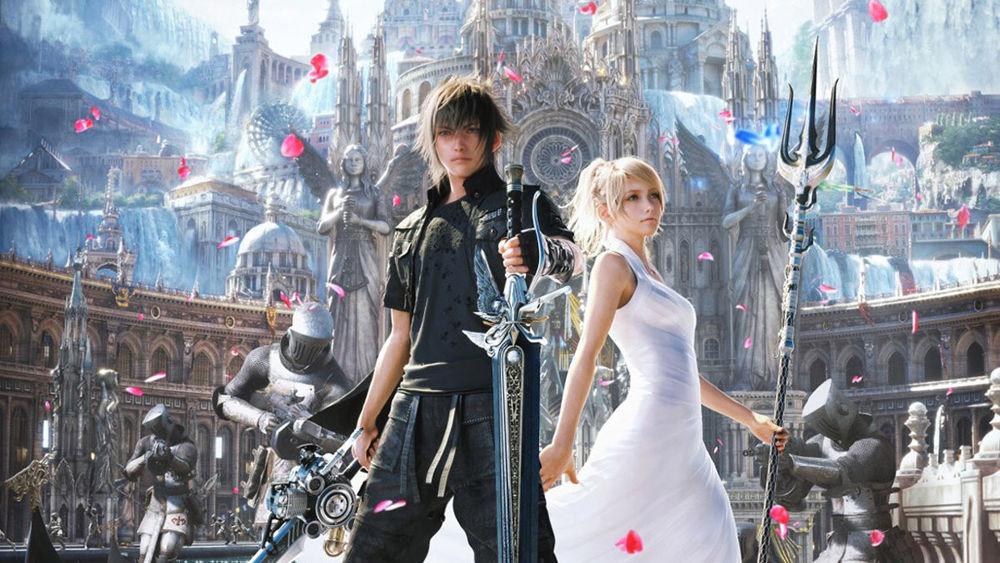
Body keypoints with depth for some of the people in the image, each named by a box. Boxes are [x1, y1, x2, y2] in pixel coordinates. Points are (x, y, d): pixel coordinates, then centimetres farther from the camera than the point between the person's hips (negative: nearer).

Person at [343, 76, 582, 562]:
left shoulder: (517, 204, 9)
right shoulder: (413, 231, 24)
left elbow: (572, 257, -13)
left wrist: (541, 252, -38)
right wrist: (366, 423, 23)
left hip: (490, 407, -5)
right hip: (415, 412, 5)